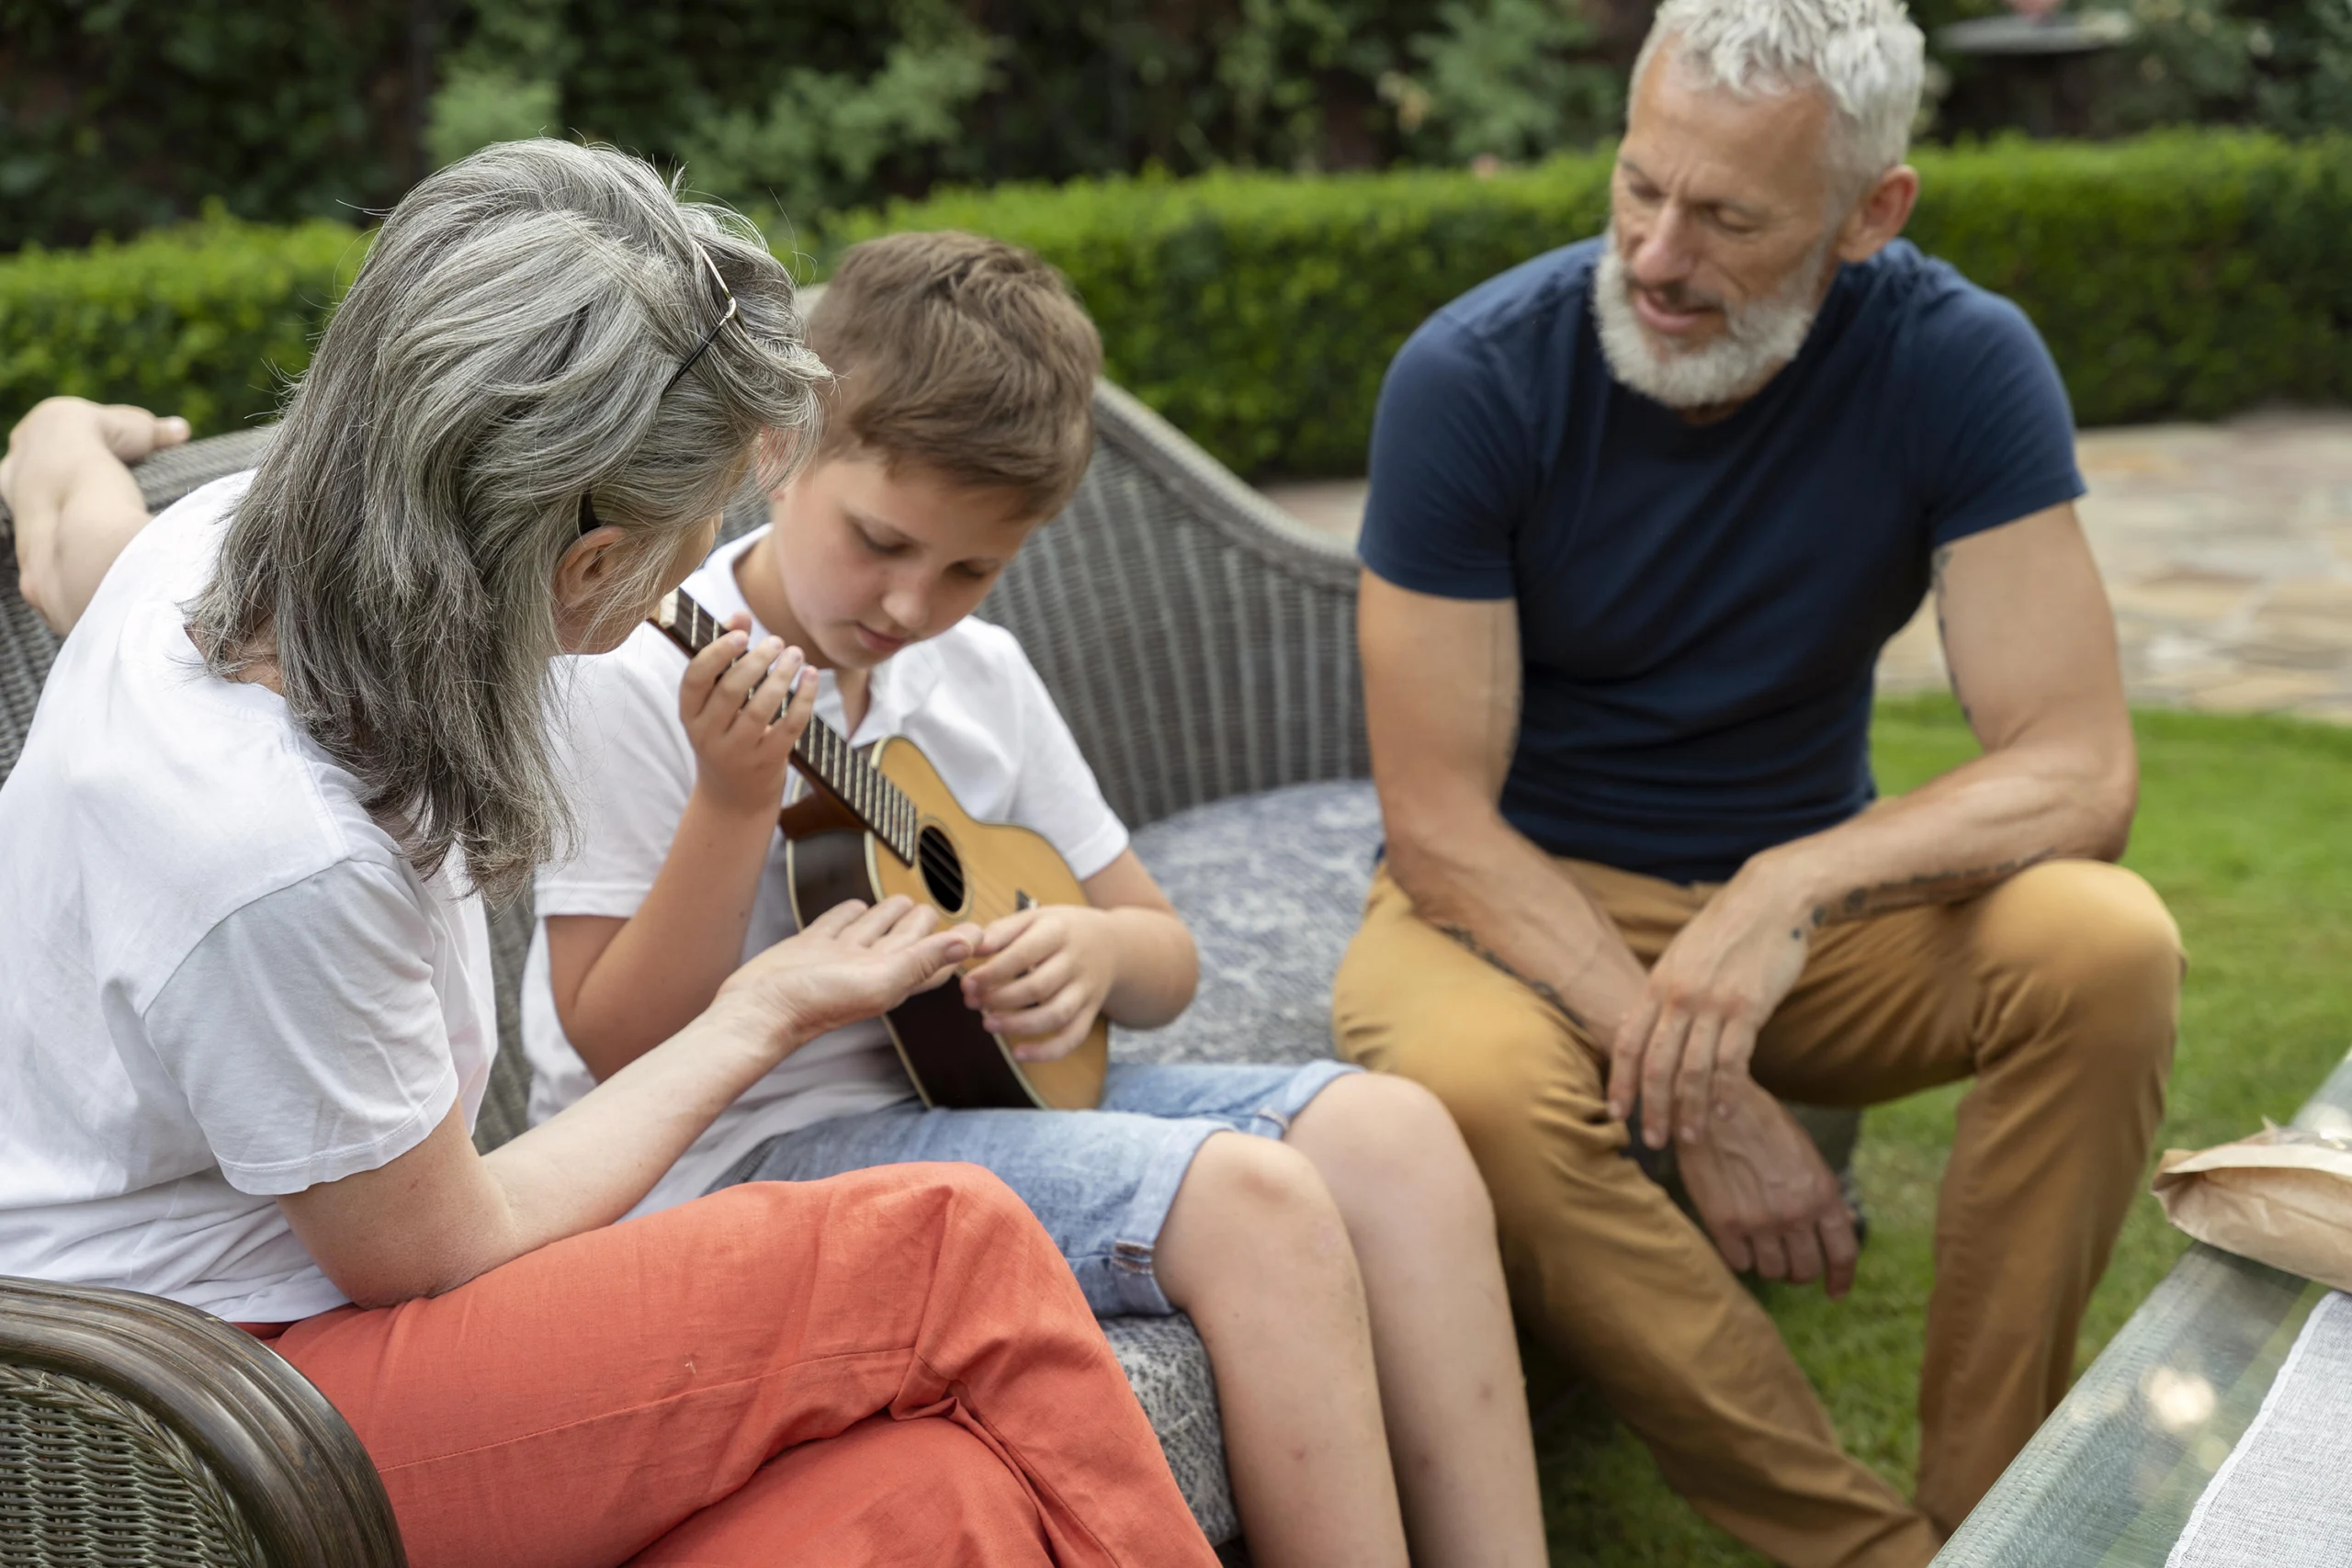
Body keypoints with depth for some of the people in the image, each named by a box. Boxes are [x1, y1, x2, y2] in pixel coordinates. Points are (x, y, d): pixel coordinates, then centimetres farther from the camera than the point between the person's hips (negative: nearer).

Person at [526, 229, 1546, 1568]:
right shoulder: (641, 680, -11)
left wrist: (1096, 951, -10)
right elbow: (616, 1050, -13)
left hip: (962, 1084, 7)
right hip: (746, 1148, -7)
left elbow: (1167, 956, 15)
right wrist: (737, 800, -25)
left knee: (1389, 1132, -12)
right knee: (1251, 1198, -25)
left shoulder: (980, 676, 8)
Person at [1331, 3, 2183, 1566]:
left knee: (2108, 948, -28)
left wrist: (1794, 886, -36)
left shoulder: (1959, 361, -12)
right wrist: (1700, 1089, -28)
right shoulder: (1473, 376, -17)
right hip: (1524, 905, -1)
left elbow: (2079, 765, -18)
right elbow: (1440, 823, -17)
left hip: (1803, 894, 2)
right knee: (1469, 1081, -36)